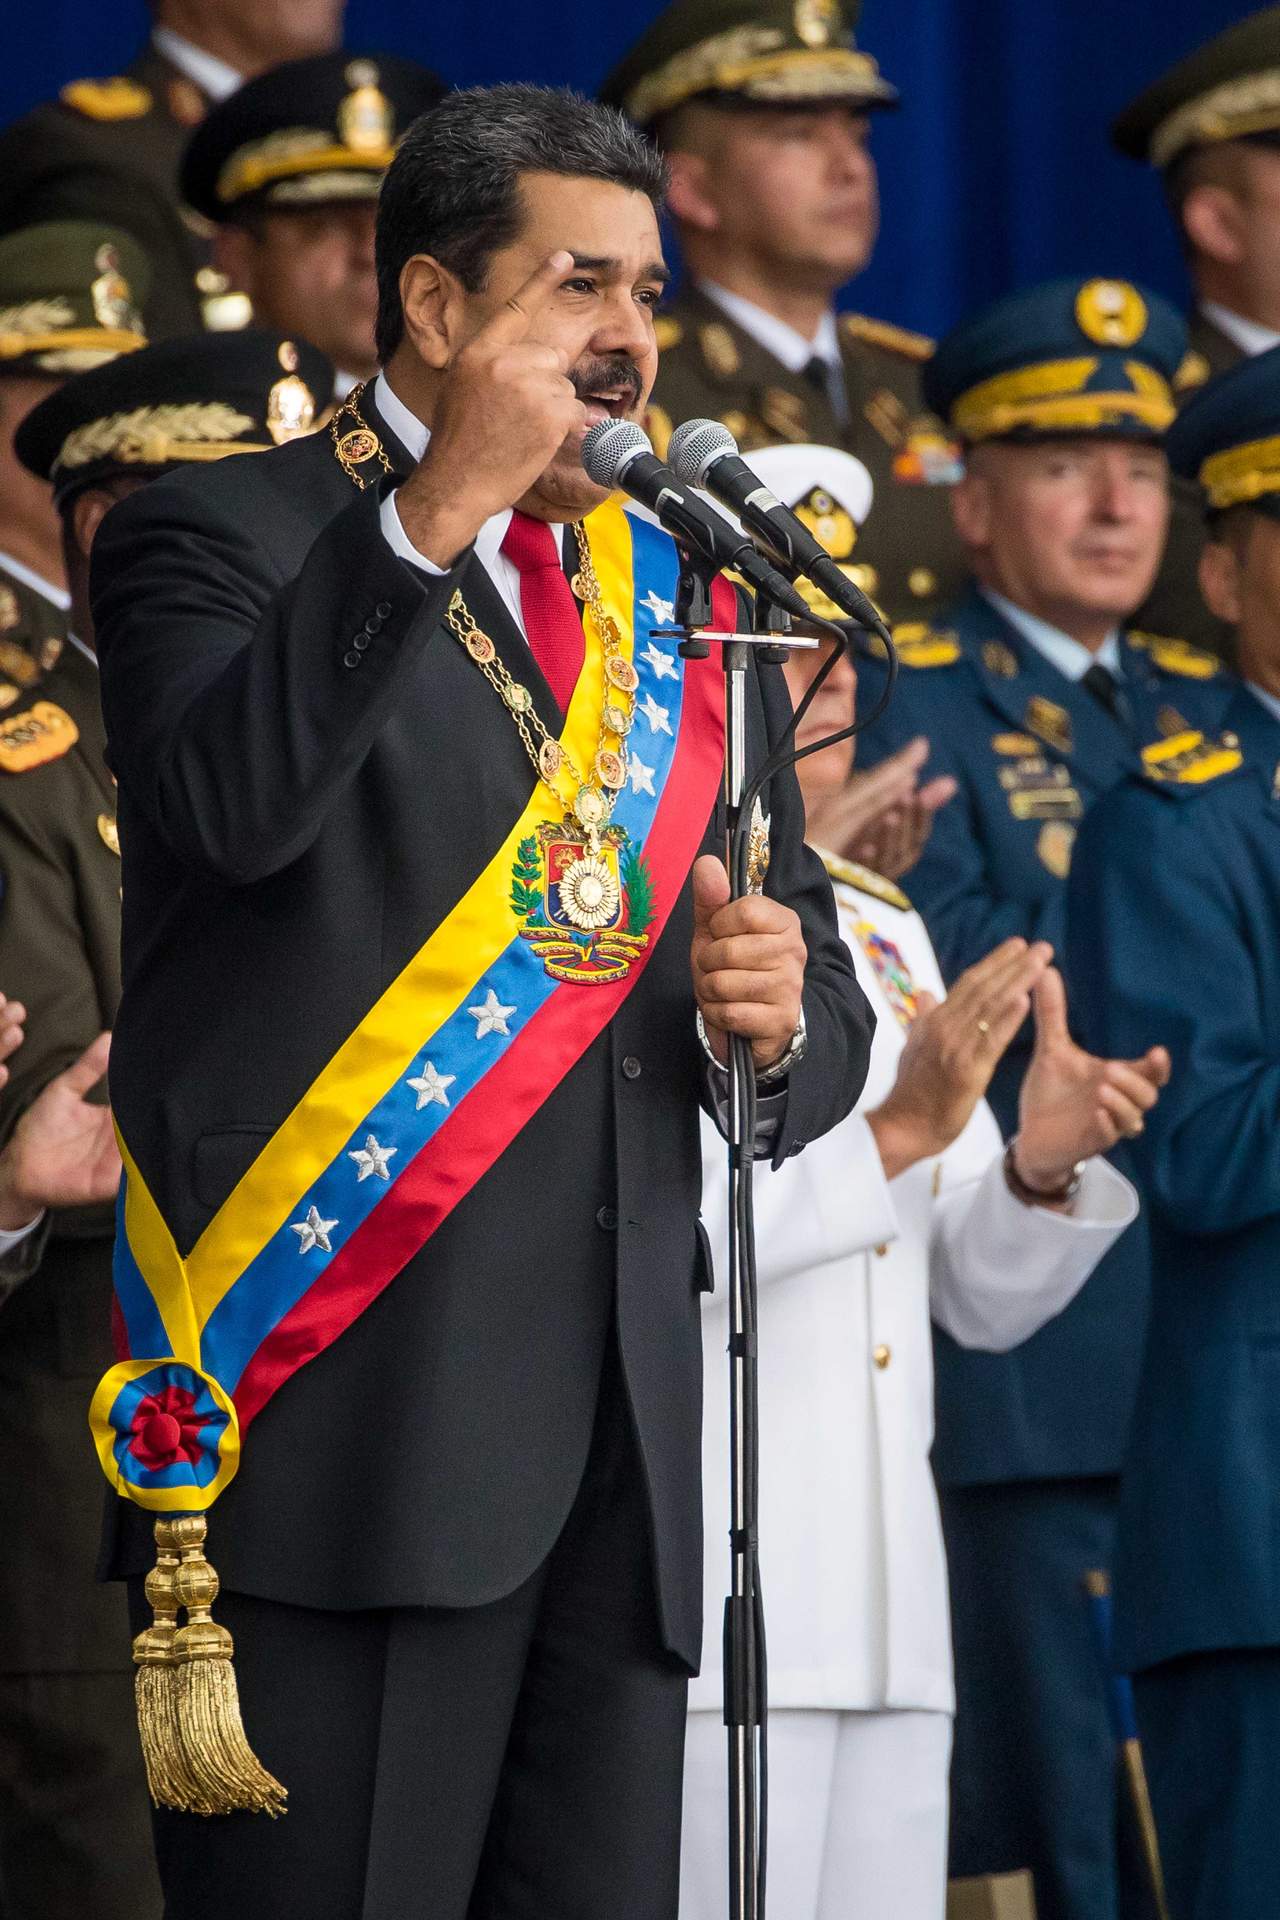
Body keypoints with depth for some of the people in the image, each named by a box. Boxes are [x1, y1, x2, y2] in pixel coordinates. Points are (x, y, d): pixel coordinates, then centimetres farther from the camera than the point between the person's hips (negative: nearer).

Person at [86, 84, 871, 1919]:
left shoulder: (690, 615, 20)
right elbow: (227, 805, -20)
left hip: (620, 1460, 6)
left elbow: (824, 1029, 23)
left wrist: (781, 1014, -1)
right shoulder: (220, 541, 2)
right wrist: (439, 514, -21)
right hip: (347, 1425, -6)